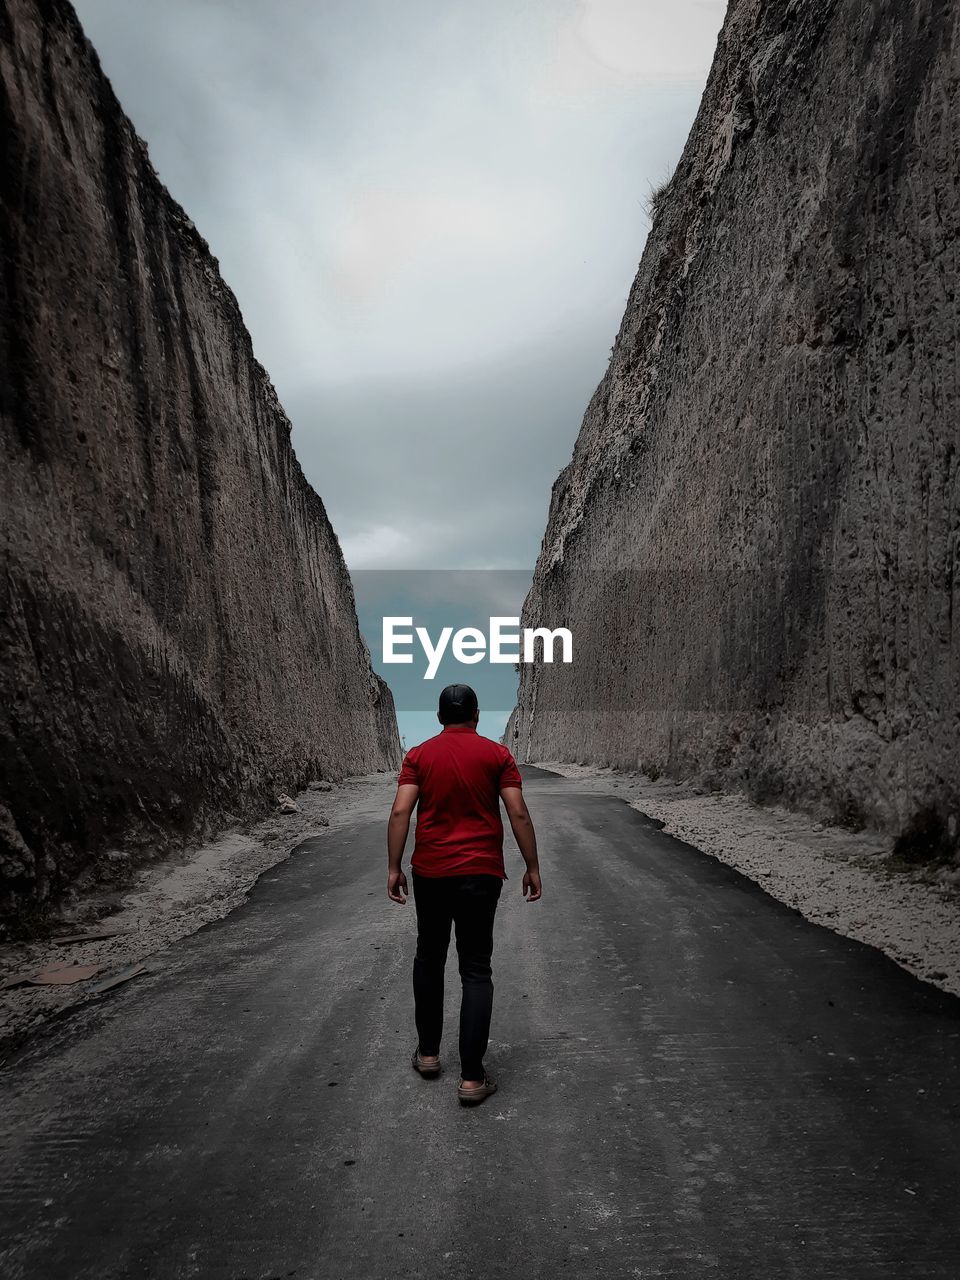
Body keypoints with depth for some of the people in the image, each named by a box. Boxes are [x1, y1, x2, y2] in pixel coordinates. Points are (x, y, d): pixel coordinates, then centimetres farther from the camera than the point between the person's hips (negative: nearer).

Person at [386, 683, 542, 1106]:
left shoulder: (418, 756, 2)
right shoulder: (497, 754, -2)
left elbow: (400, 812, -7)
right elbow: (519, 814, -7)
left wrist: (394, 868, -3)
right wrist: (532, 867, 0)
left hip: (429, 873, 2)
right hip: (480, 874, -1)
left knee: (428, 958, 20)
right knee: (476, 970, 4)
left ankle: (428, 1052, 30)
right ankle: (472, 1077, 3)